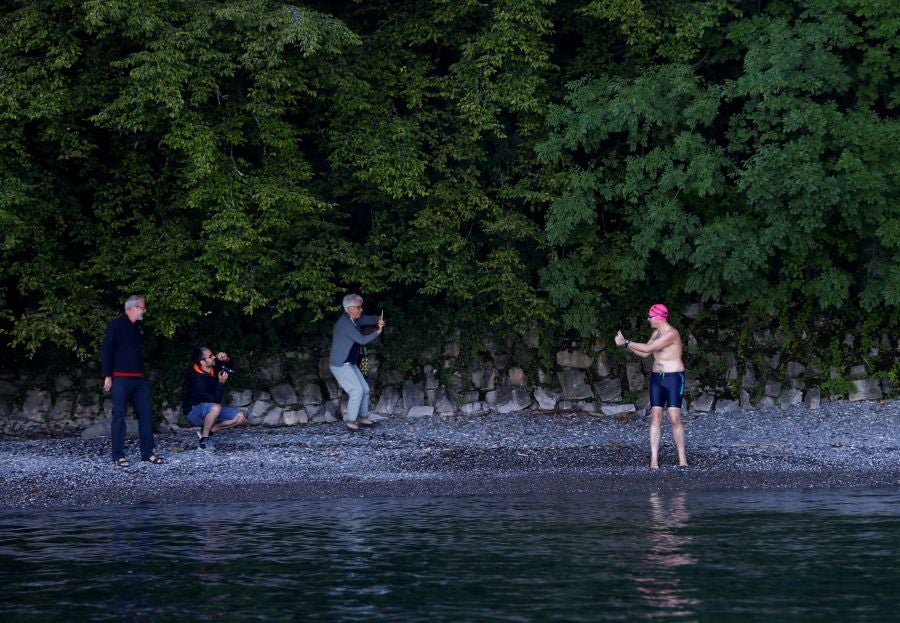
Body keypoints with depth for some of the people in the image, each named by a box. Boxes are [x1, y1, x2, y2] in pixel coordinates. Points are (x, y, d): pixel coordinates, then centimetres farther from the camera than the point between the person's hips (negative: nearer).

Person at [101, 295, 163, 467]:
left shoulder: (136, 328, 18)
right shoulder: (117, 325, -6)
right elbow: (106, 350, -10)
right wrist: (107, 376, -15)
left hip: (139, 379, 8)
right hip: (121, 379, -8)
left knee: (146, 413, 3)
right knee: (119, 415, -5)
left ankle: (148, 452, 8)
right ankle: (118, 456, -2)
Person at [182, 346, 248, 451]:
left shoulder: (213, 366, -7)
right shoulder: (197, 378, -28)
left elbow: (230, 367, 14)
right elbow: (214, 400, -29)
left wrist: (226, 359, -8)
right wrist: (221, 383, -32)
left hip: (210, 411, 8)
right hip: (194, 413, -8)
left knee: (241, 416, -6)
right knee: (215, 408, -40)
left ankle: (207, 431, 1)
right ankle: (204, 440, -23)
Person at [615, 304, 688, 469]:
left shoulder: (671, 334, -18)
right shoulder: (656, 333, 10)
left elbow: (647, 348, -21)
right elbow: (644, 354, 14)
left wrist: (626, 343, -14)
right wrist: (626, 344, 4)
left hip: (674, 378, -7)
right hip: (657, 378, 7)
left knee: (675, 418, -8)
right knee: (655, 418, -1)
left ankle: (682, 459, 2)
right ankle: (654, 460, -4)